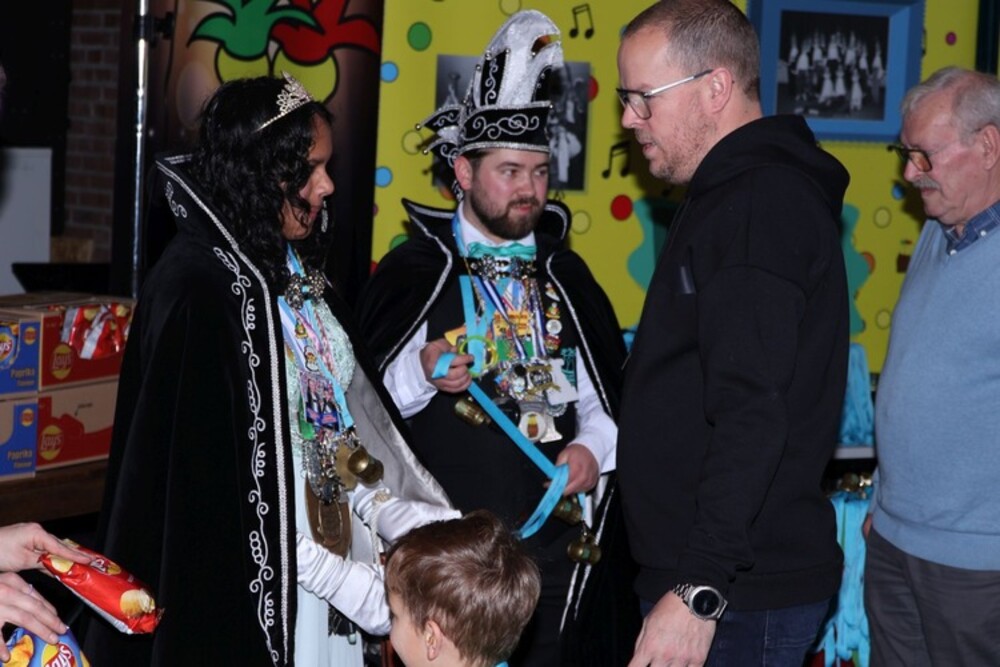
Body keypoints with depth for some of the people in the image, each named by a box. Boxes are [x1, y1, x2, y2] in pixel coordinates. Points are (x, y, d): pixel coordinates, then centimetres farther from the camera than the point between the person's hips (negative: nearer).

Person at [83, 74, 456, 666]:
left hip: (324, 575, 8)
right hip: (250, 597, -8)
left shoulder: (293, 270, 8)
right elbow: (219, 483, -20)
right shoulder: (195, 289, -18)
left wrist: (414, 524, 0)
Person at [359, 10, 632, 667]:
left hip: (551, 545, 4)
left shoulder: (565, 273, 12)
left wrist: (593, 446, -1)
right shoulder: (411, 271, -1)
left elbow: (608, 391, 18)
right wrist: (423, 372, -20)